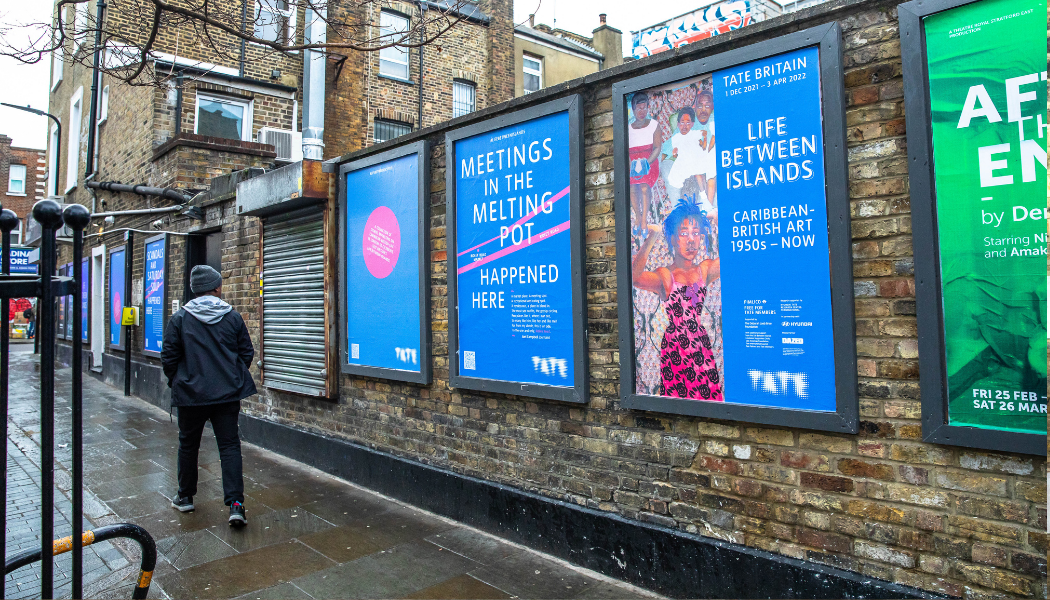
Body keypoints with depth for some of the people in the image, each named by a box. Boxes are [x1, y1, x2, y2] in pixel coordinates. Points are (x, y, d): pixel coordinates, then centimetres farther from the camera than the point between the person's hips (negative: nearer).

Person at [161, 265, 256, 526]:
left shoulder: (179, 318, -3)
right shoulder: (233, 316, 0)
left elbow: (169, 357, -1)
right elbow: (247, 353, 4)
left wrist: (175, 382, 16)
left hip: (191, 394, 0)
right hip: (228, 393, 0)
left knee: (188, 445, 18)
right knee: (229, 446, 2)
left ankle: (185, 497, 32)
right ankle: (235, 504, -7)